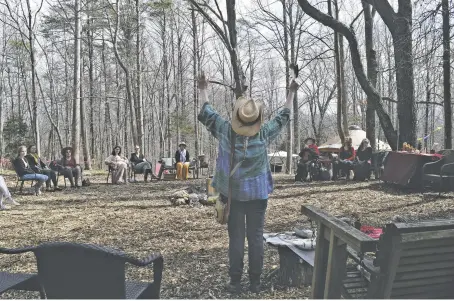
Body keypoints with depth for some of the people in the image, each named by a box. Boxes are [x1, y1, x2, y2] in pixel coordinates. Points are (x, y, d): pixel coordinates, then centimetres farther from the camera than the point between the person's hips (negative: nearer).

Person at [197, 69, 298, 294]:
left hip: (233, 194, 0)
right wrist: (291, 93, 19)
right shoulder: (264, 133, -8)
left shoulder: (225, 131, -9)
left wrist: (203, 89, 17)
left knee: (236, 238, 6)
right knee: (256, 237, 7)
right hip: (258, 194, 0)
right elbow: (282, 117, 7)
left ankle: (235, 282, 13)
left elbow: (207, 114, 4)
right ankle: (255, 282, 15)